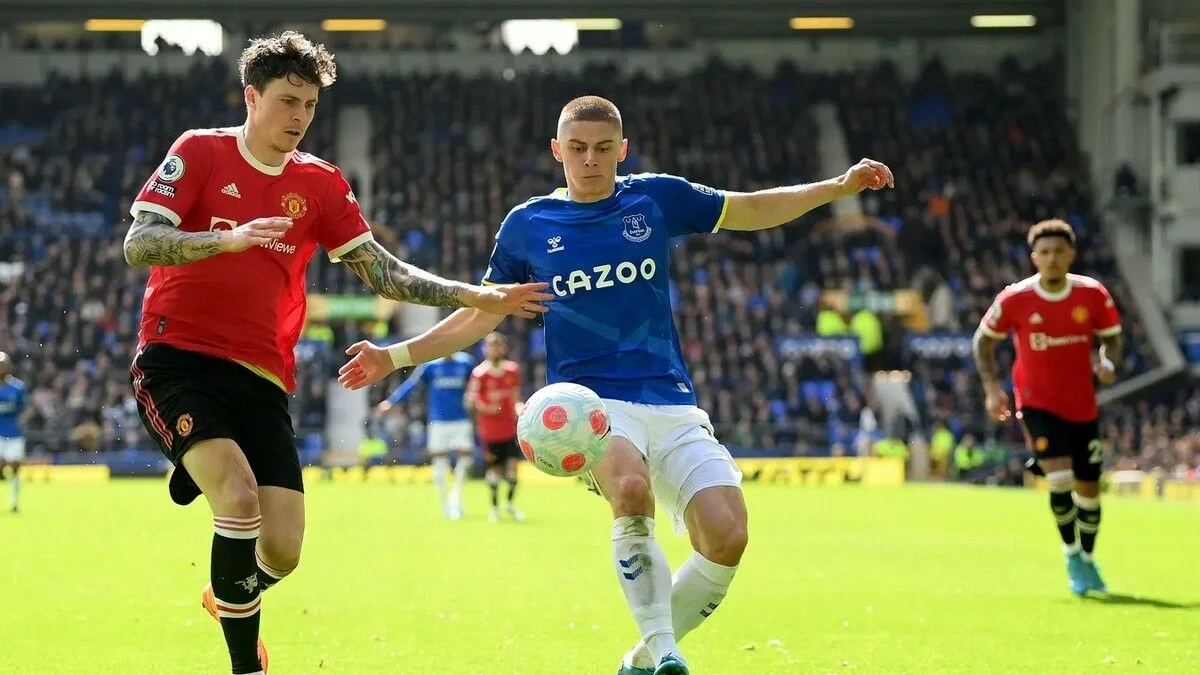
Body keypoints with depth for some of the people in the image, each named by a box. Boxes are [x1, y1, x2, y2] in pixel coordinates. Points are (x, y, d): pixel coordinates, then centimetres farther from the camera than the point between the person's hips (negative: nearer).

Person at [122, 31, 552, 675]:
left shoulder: (320, 183, 10)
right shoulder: (200, 151, -1)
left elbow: (382, 271, 10)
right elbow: (137, 245, -10)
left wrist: (477, 297, 1)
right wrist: (228, 239, -25)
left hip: (261, 379, 4)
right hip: (179, 357, -4)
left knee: (281, 551, -5)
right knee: (239, 493, -28)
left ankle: (227, 597, 33)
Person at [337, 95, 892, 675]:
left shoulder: (656, 198, 8)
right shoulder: (526, 225, 7)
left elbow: (752, 210, 18)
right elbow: (480, 315, 18)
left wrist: (839, 186, 8)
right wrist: (395, 356, 11)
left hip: (672, 404, 2)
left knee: (726, 538, -17)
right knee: (632, 488, -36)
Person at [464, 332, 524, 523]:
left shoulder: (513, 370, 5)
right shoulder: (479, 373, -8)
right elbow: (470, 402, -7)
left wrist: (518, 407, -4)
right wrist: (487, 409, -21)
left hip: (511, 427, 3)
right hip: (490, 430, -3)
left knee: (513, 465, -2)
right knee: (494, 469, 3)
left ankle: (511, 503, 18)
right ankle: (494, 507, 19)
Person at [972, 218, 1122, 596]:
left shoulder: (1093, 294, -9)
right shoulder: (1014, 300, -13)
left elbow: (1111, 338, 5)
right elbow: (984, 340, 2)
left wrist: (1108, 363, -17)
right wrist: (991, 387, -8)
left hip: (1082, 405, 3)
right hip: (1037, 403, -3)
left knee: (1088, 488, 9)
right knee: (1060, 480, -20)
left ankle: (1087, 559, 33)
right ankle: (1071, 555, 1)